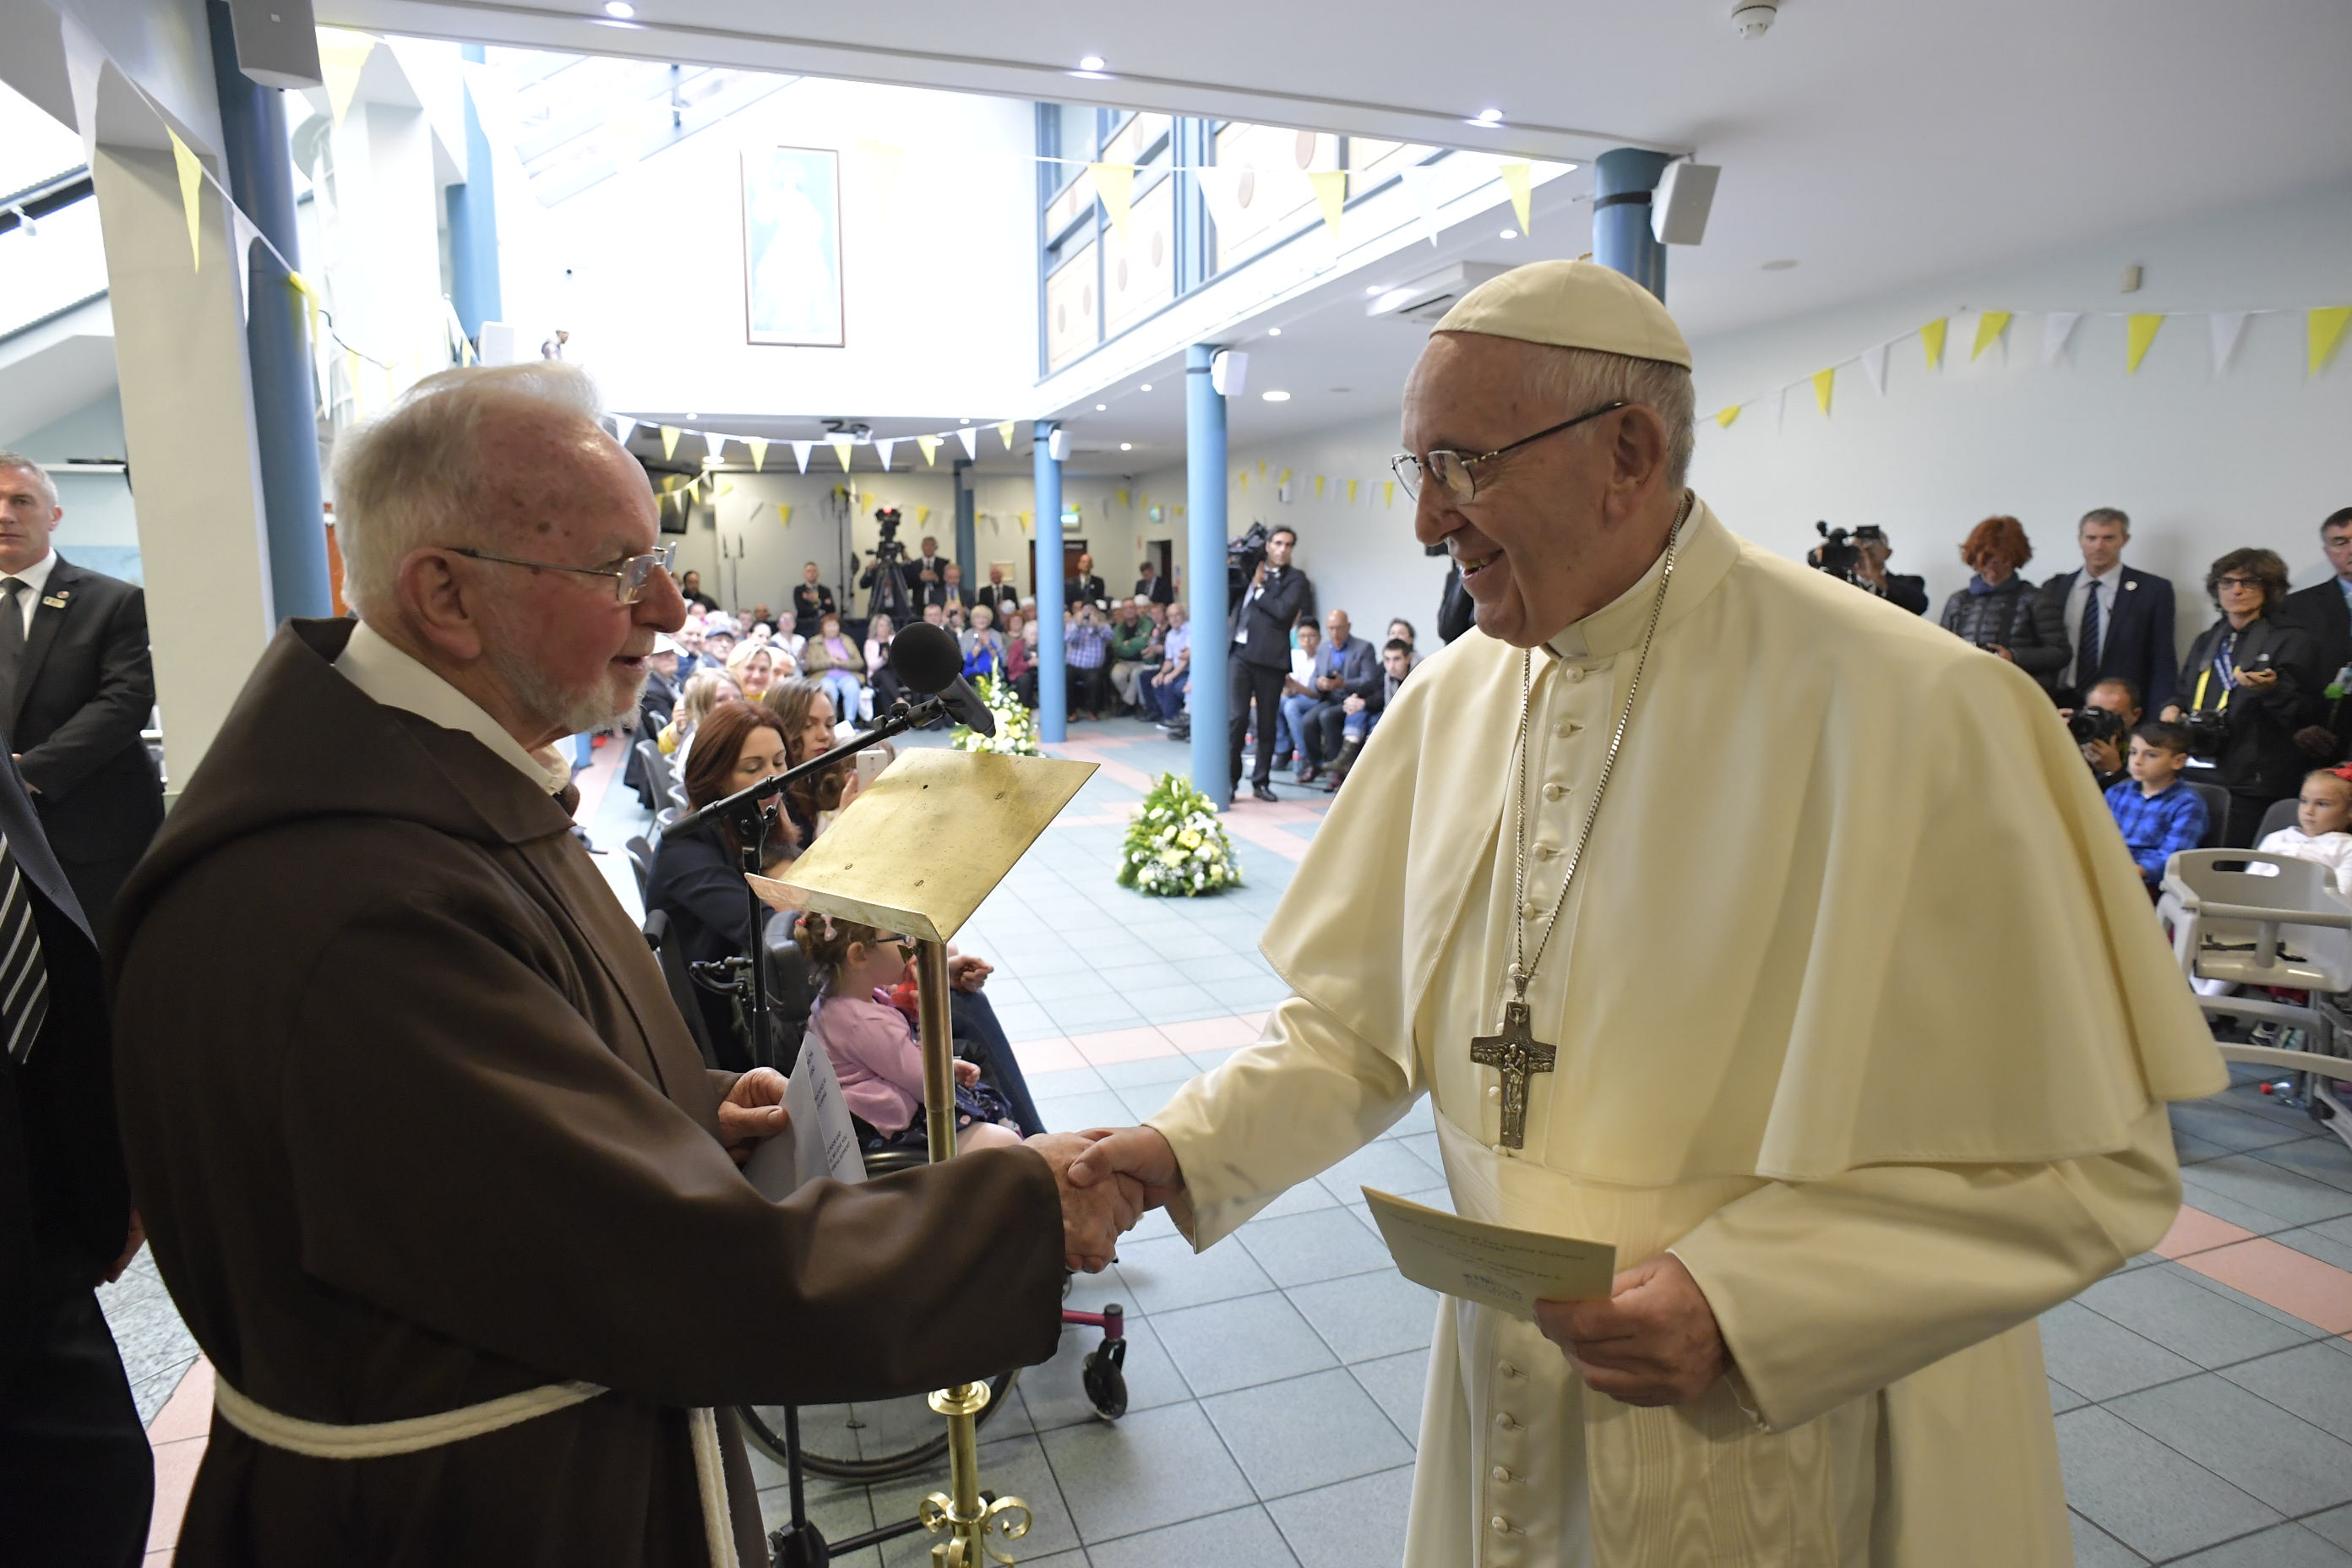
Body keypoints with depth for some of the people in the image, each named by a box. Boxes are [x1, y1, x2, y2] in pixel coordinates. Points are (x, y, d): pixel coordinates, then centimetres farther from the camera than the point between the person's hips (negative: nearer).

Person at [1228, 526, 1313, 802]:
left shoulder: (1295, 578, 3)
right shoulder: (1253, 570, 15)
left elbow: (1283, 610, -12)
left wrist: (1259, 588, -5)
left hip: (1269, 658, -2)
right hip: (1240, 652, 2)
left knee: (1267, 723, 5)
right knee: (1237, 717, -4)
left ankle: (1261, 781, 17)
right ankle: (1229, 780, 4)